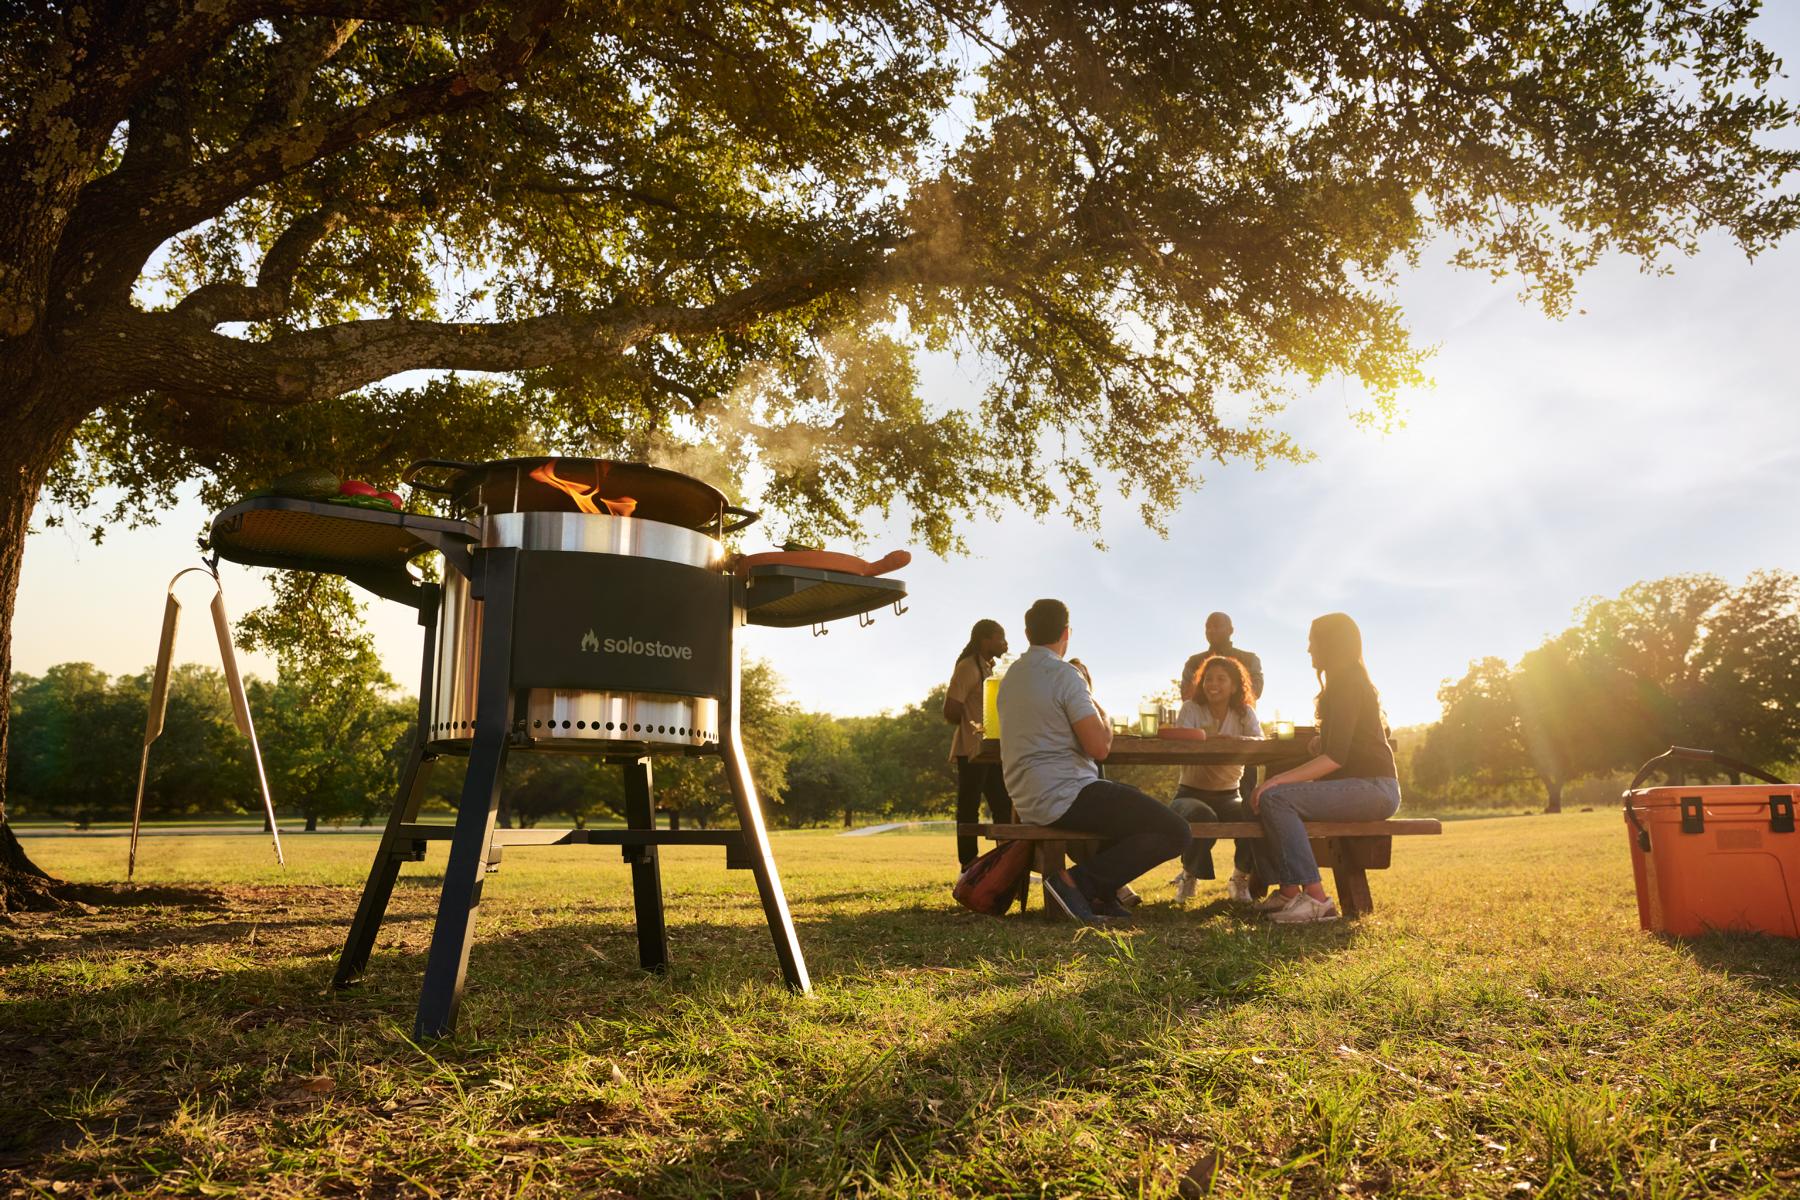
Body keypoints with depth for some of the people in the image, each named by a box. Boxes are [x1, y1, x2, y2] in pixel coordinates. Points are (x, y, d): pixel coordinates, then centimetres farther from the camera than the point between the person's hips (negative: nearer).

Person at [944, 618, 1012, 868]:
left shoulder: (987, 668, 17)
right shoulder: (968, 668, -12)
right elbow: (951, 711, -18)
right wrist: (973, 724, -3)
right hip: (972, 750, -9)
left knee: (1003, 806, 10)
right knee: (969, 809, -3)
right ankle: (969, 867, 3)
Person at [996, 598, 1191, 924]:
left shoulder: (1011, 677, 13)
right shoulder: (1064, 674, -13)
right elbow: (1100, 747, -18)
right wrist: (1101, 713, 2)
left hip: (1028, 799, 10)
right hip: (1065, 796, -10)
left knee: (1134, 803, 33)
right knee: (1175, 833, -9)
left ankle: (1102, 894, 20)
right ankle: (1076, 881, -14)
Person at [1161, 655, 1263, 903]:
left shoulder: (1244, 713, 5)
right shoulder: (1191, 708, -1)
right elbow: (1181, 739, -20)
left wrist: (1231, 739, -35)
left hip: (1229, 796, 2)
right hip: (1191, 793, -2)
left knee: (1257, 815, -29)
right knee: (1202, 817, -37)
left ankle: (1240, 878, 1)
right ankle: (1189, 876, -4)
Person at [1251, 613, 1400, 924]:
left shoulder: (1347, 684, -12)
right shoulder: (1350, 681, 20)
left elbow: (1335, 757, -21)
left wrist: (1278, 780, -25)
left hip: (1374, 789, -10)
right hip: (1365, 789, 10)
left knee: (1275, 798, -26)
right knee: (1266, 797, 9)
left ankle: (1315, 898, -27)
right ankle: (1289, 889, 2)